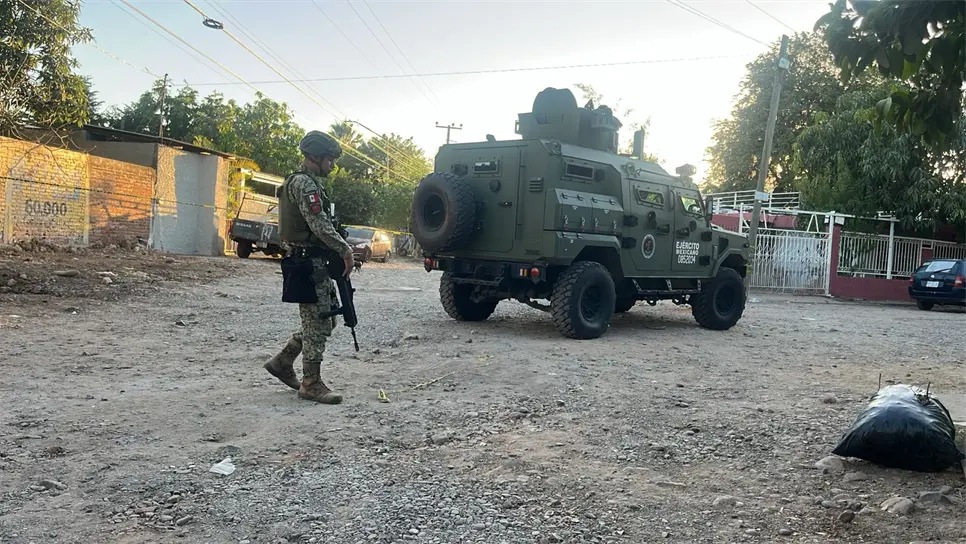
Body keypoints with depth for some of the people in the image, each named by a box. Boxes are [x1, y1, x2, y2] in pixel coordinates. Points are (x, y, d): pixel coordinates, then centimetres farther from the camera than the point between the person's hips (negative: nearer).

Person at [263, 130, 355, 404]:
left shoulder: (309, 182, 19)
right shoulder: (303, 183, -14)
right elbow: (319, 224, -23)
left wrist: (340, 251, 14)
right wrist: (345, 250, -19)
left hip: (315, 261, 10)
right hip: (308, 262, -10)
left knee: (324, 320, 15)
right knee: (317, 323, -5)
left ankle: (282, 361, 23)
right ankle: (311, 384, 3)